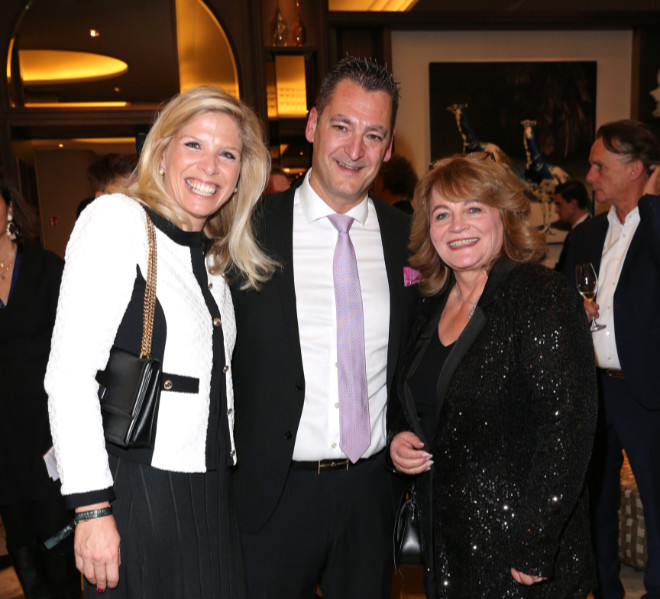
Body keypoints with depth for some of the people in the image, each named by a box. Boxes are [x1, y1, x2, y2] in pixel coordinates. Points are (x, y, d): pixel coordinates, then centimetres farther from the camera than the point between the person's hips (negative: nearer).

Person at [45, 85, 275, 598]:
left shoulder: (216, 256, 12)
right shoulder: (117, 218, -11)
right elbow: (68, 373, -17)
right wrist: (92, 510, -19)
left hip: (212, 495, 7)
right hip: (139, 493, -7)